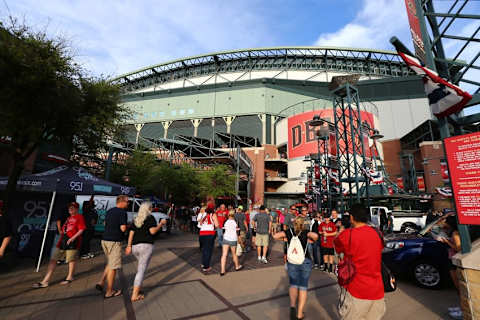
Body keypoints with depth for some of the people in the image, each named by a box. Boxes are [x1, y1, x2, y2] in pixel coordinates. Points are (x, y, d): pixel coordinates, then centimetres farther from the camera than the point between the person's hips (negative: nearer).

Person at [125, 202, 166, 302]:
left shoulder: (136, 219, 13)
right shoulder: (150, 218, -6)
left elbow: (131, 232, 9)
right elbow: (153, 231, -16)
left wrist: (129, 246, 9)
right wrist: (161, 223, -4)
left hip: (135, 247, 7)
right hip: (146, 246, -7)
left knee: (141, 265, 27)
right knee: (142, 270, -1)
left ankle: (137, 285, 29)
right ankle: (135, 295, 1)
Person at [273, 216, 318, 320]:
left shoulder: (289, 231, -3)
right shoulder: (306, 232, -7)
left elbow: (275, 236, -11)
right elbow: (315, 235, -26)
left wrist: (284, 239, 5)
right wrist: (312, 240, -5)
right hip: (305, 261, -1)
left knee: (293, 285, 16)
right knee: (303, 287, 12)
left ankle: (292, 306, -5)